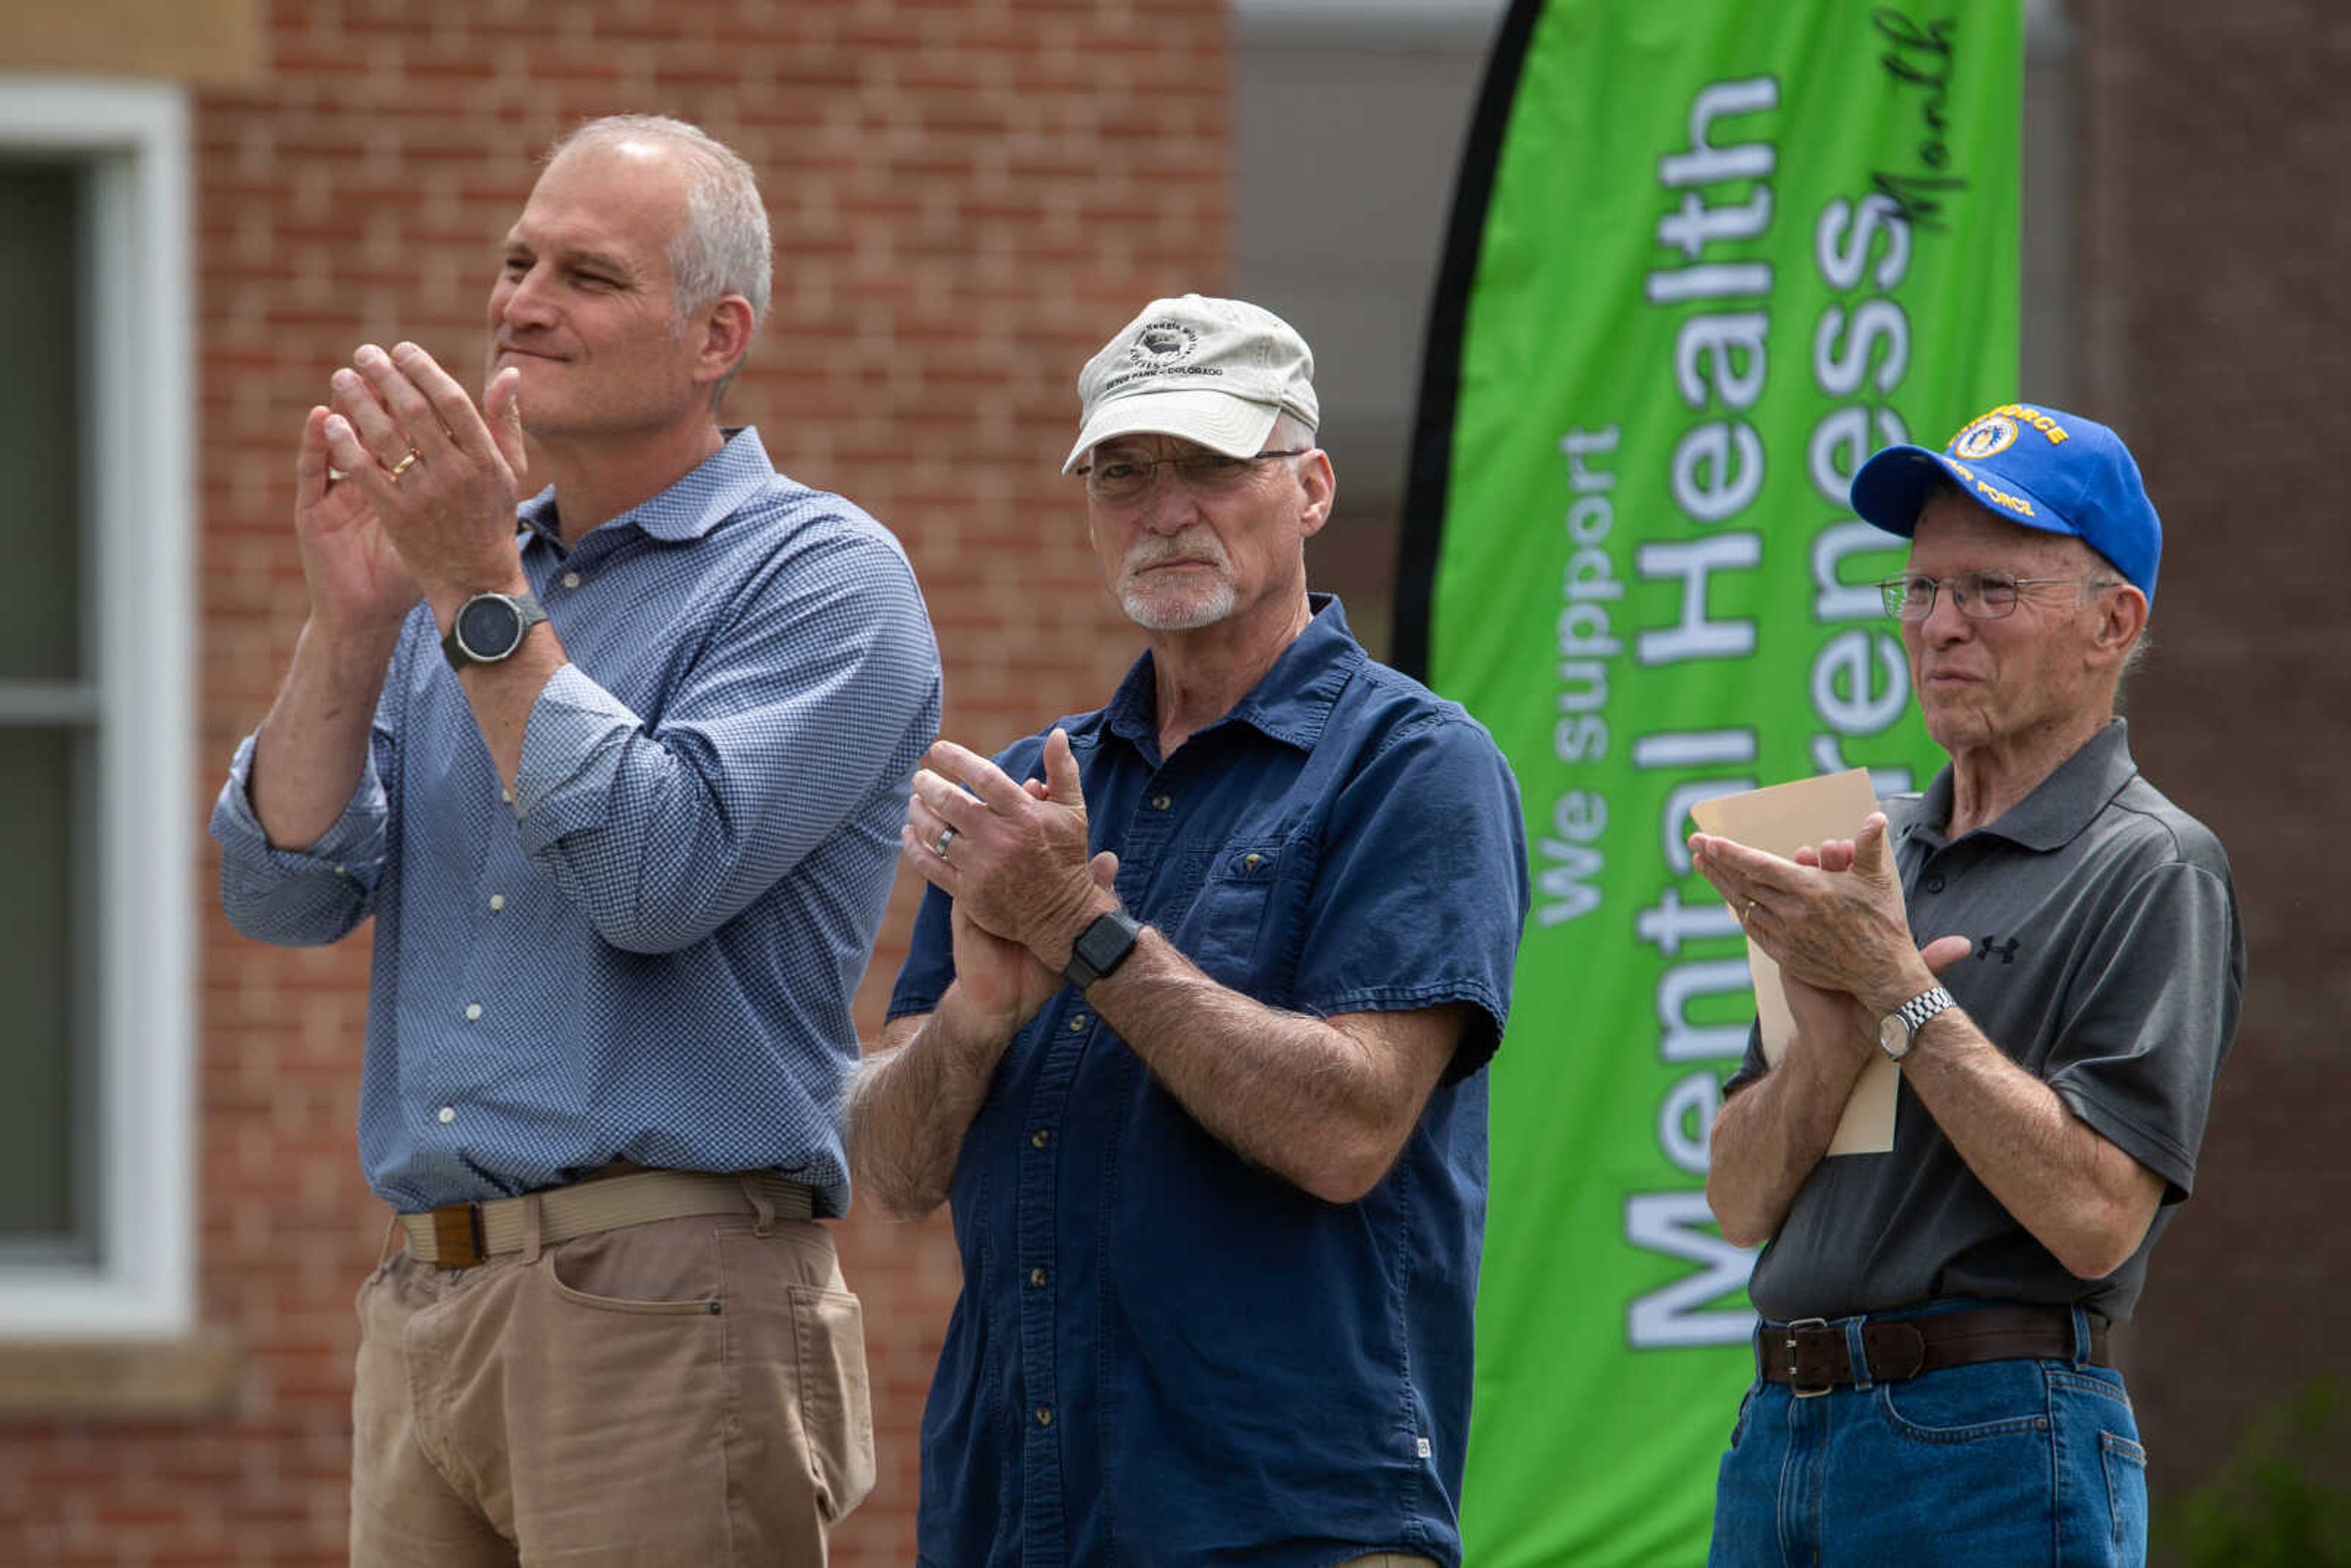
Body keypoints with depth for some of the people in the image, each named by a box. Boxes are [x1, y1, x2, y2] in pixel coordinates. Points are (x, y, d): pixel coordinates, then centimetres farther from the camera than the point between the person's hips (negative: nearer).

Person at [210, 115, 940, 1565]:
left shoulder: (823, 576, -3)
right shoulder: (466, 560, 17)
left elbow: (659, 875, -18)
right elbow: (285, 890, 8)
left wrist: (480, 595, -15)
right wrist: (352, 616, -5)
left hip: (664, 1297, -6)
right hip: (424, 1314, 7)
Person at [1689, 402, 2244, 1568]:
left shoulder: (2152, 871, -4)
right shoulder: (1872, 851, 16)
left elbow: (2095, 1212, -16)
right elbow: (1741, 1202, 10)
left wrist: (1897, 991, -14)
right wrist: (1831, 1035, -9)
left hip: (1998, 1440, -7)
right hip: (1780, 1428, 7)